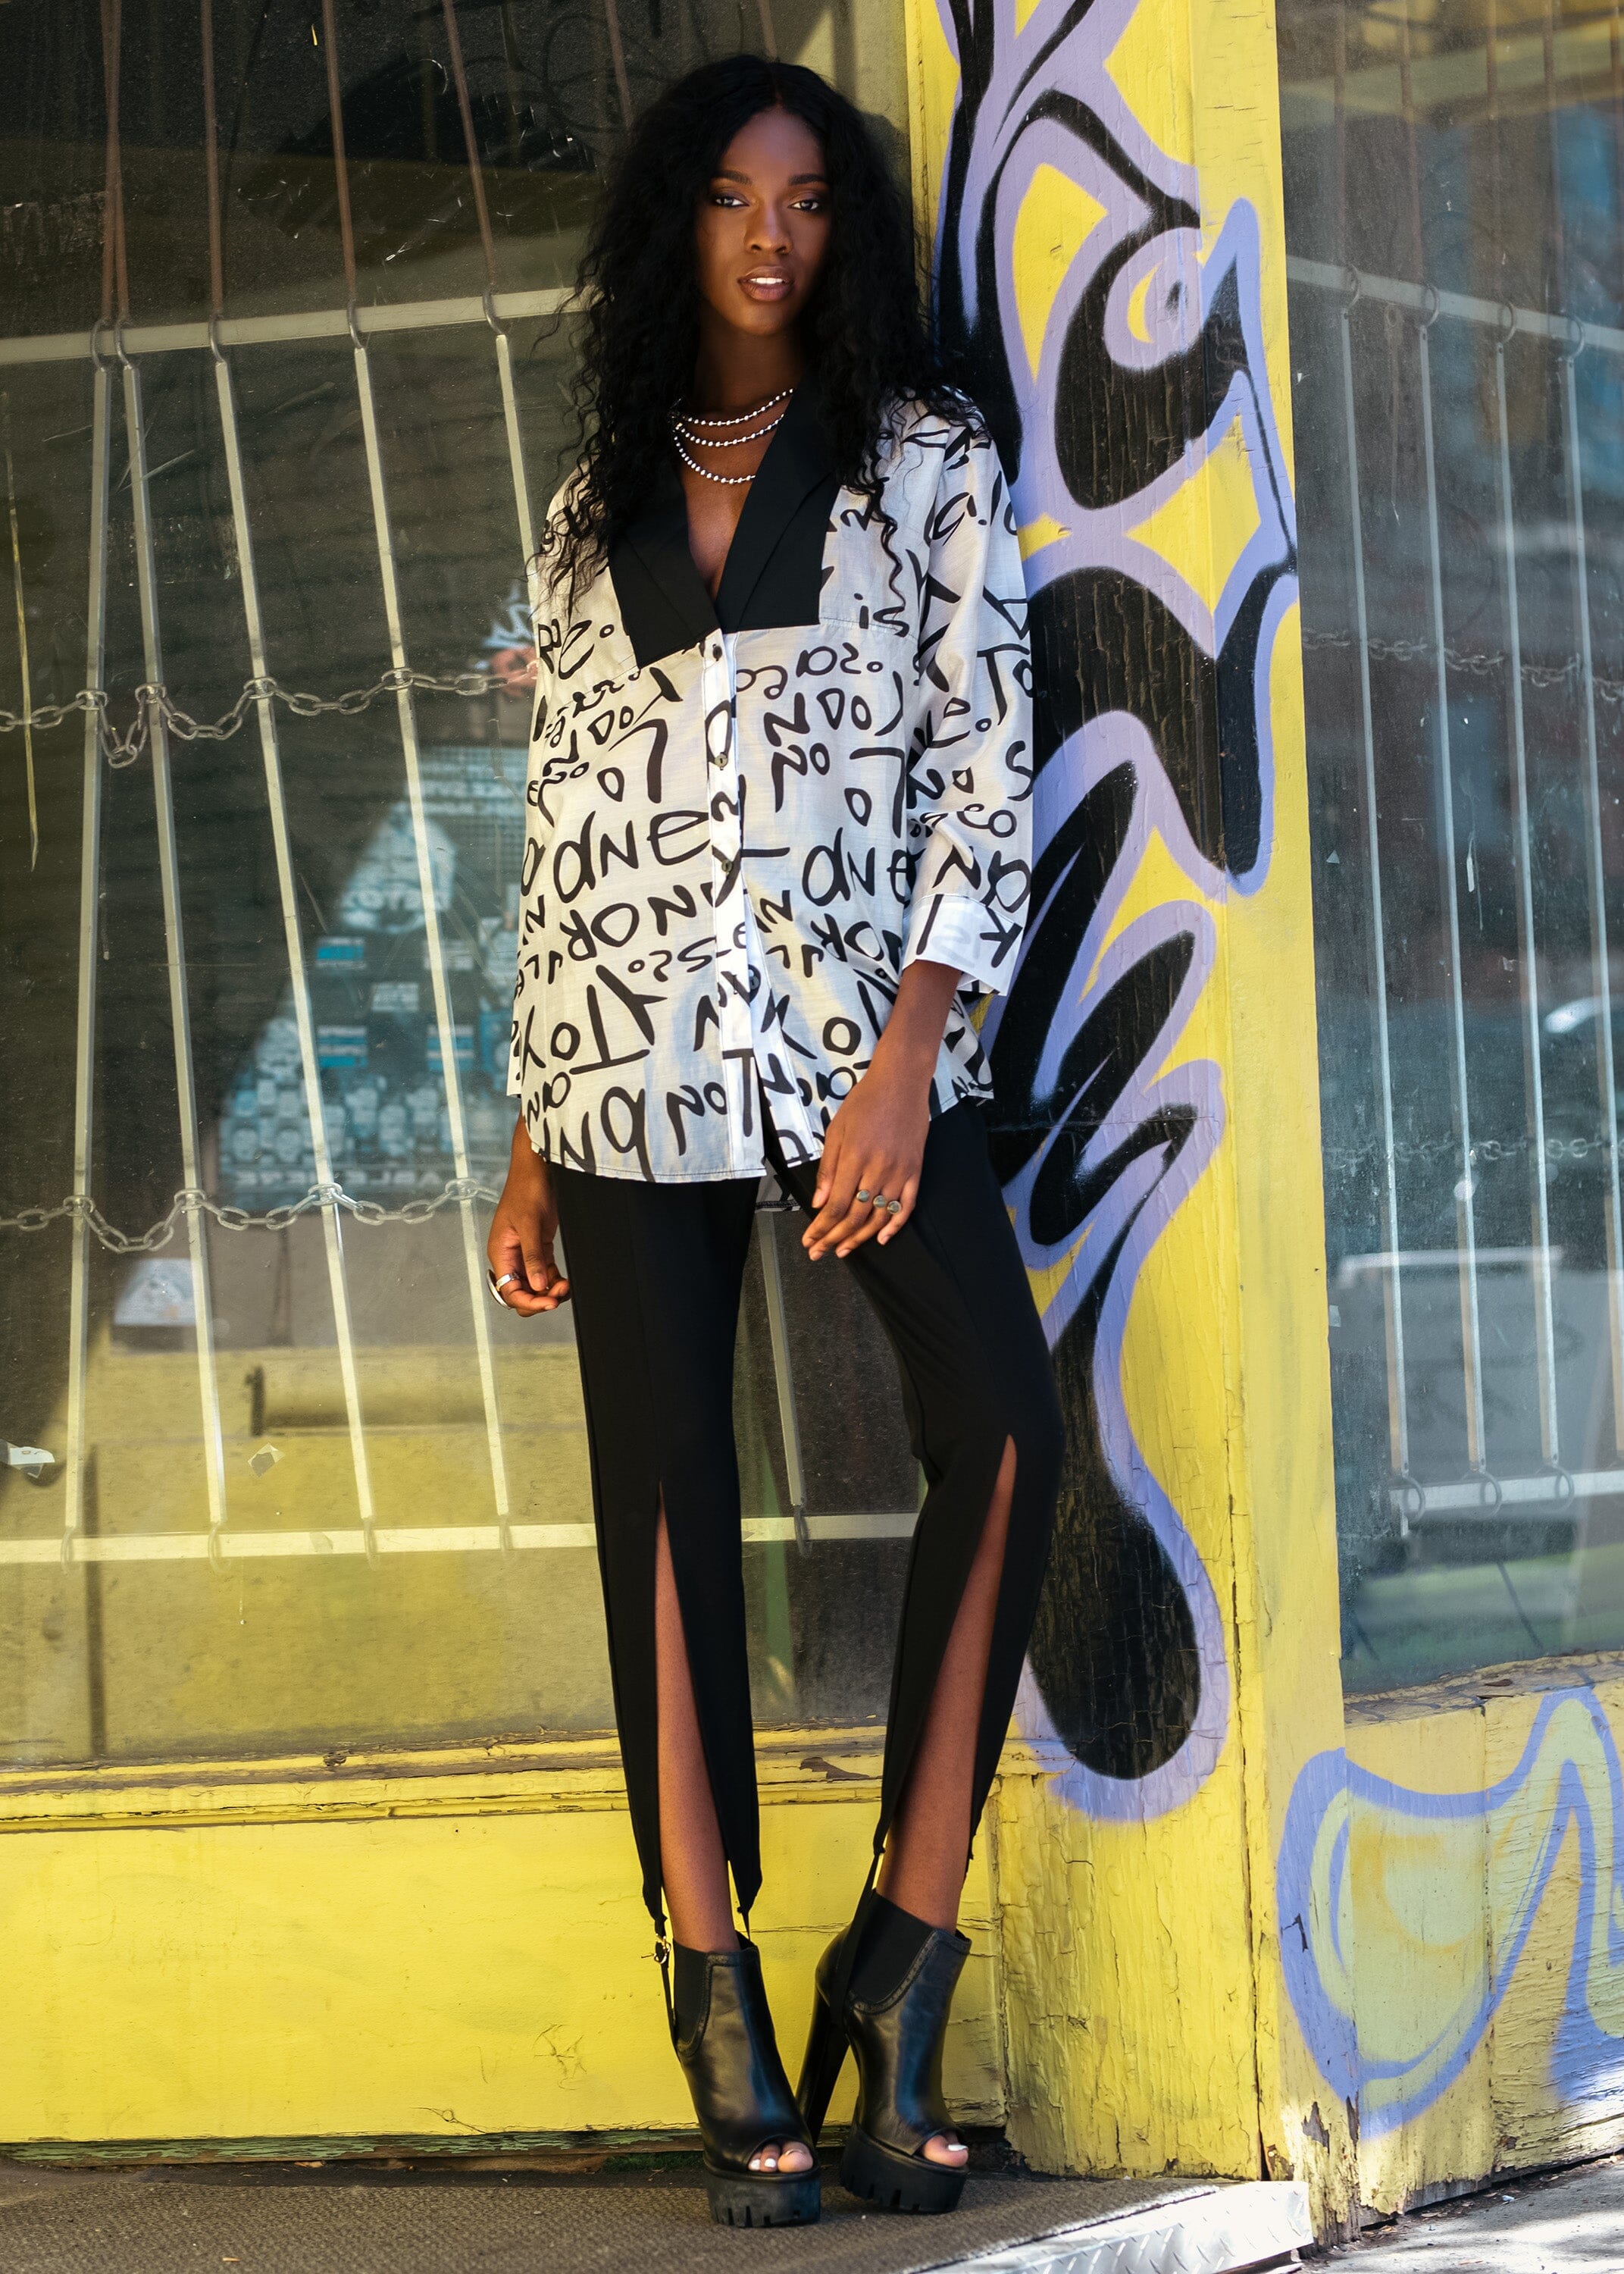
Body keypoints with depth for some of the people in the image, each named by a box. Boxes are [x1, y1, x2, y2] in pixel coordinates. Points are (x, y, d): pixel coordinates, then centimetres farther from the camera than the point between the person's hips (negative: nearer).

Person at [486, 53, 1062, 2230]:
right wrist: (533, 1142, 13)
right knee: (666, 1499, -2)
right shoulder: (598, 507, 16)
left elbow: (983, 762, 0)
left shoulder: (927, 459, 8)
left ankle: (904, 1957, -16)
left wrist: (910, 1051, -13)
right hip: (635, 1057, 3)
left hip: (864, 1024, -2)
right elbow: (565, 818, 17)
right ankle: (722, 2008, 3)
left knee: (1004, 1418, -23)